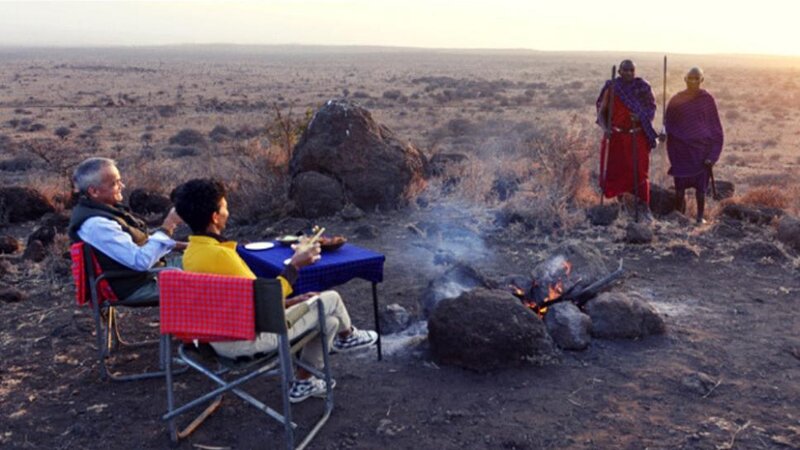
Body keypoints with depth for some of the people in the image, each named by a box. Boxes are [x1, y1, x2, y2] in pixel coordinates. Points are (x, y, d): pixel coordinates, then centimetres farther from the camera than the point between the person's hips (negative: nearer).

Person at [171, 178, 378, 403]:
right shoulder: (219, 255, -28)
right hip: (248, 337, -9)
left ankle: (304, 382, 31)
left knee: (328, 320, 18)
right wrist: (295, 265, -12)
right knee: (331, 300, 3)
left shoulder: (192, 252, 4)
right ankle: (347, 336, 36)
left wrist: (287, 302, 10)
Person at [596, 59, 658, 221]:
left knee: (639, 171, -3)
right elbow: (601, 111, -2)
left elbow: (651, 108, 5)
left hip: (637, 137, 0)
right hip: (615, 136, 1)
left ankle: (645, 207, 6)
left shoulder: (643, 88, 0)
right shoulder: (611, 88, -2)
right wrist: (604, 128, -20)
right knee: (613, 170, 4)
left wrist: (641, 116, -17)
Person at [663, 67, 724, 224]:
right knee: (680, 183, 1)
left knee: (700, 184, 1)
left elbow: (714, 125, 3)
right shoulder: (676, 100, 1)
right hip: (681, 148, 1)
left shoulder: (707, 99, 0)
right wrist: (664, 132, -17)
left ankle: (700, 216, 11)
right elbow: (668, 123, 7)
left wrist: (711, 155, -3)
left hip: (701, 147, -1)